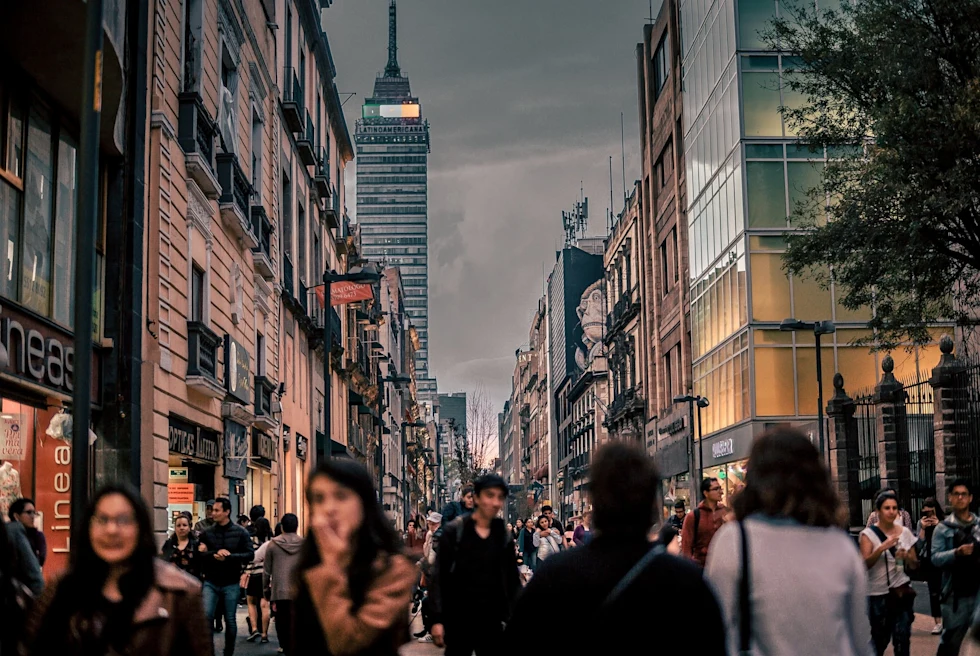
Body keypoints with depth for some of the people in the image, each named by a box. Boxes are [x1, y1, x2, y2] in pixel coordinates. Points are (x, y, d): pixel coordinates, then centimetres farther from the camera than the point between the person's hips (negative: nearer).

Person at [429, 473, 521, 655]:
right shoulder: (454, 532, -4)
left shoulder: (504, 537, 6)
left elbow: (513, 580, 8)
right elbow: (439, 577, -5)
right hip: (458, 619, -3)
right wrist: (437, 619, -11)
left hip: (492, 620, 3)